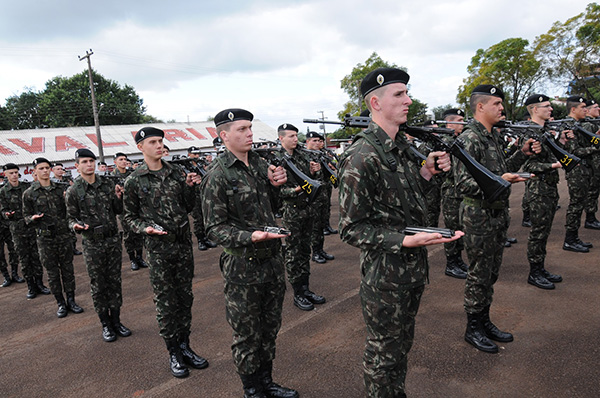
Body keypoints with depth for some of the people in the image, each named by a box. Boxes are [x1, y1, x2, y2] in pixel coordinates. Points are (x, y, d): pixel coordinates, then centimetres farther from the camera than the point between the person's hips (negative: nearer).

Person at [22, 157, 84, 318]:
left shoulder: (59, 189, 6)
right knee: (52, 272, 6)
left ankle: (71, 300, 19)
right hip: (45, 237, -2)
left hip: (64, 234, 2)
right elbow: (26, 216, 5)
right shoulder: (29, 193, 0)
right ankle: (61, 303, 18)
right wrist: (33, 218, -16)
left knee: (67, 268, 7)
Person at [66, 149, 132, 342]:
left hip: (113, 240, 3)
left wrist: (118, 197, -10)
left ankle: (116, 320, 23)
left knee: (115, 282, 9)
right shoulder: (73, 191, -3)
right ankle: (105, 324, 20)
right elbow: (71, 217, 3)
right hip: (92, 244, -2)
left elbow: (119, 211, 9)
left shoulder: (107, 184, 4)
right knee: (98, 285, 6)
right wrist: (76, 225, -19)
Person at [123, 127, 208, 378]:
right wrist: (145, 228, -14)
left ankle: (185, 346, 27)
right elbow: (129, 217, 4)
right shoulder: (134, 181, -2)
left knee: (185, 297, 11)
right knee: (165, 302, 5)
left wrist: (190, 188, -3)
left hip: (184, 244, 4)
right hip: (158, 248, -3)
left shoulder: (176, 174, 7)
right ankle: (173, 353, 20)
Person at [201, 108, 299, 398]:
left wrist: (274, 185, -2)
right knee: (247, 336, 10)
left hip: (273, 262, 7)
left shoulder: (260, 164, 7)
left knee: (270, 328, 20)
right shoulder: (217, 176, -14)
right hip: (243, 268, -6)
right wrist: (250, 237, -29)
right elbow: (215, 227, -14)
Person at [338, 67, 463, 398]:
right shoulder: (361, 157, -23)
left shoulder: (402, 146, 6)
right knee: (383, 354, 12)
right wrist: (405, 241, -30)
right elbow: (351, 229, -21)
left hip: (413, 269, 9)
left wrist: (427, 172, 0)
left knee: (402, 345, 26)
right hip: (384, 277, -8)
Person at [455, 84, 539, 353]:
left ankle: (485, 321, 32)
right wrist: (500, 181, -31)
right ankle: (473, 329, 19)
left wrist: (522, 153, 8)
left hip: (498, 215, 9)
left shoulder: (494, 136, 13)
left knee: (491, 273, 17)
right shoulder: (469, 139, -17)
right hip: (479, 218, -9)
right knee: (479, 276, 2)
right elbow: (463, 184, -24)